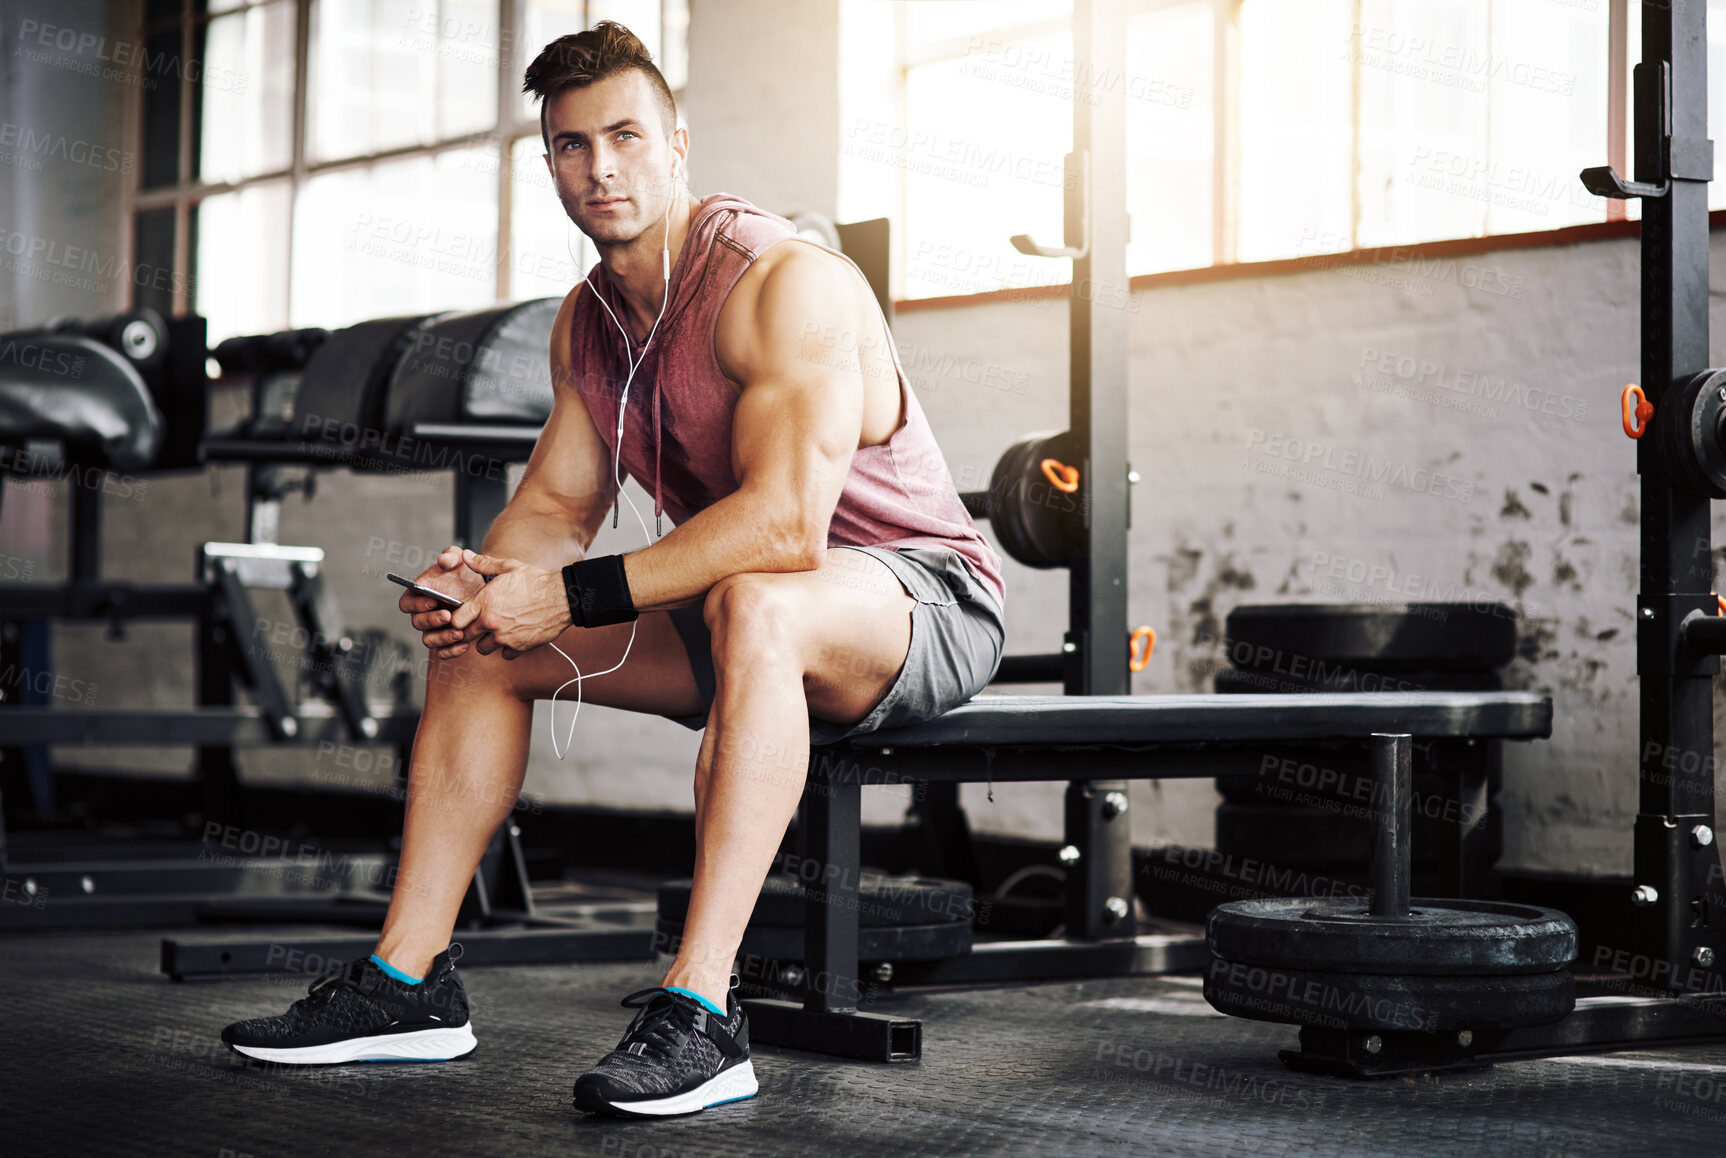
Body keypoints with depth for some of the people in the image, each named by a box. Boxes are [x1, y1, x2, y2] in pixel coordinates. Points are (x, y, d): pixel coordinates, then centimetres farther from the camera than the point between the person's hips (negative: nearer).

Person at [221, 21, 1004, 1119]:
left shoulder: (788, 283, -23)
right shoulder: (587, 323, 5)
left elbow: (784, 524, -34)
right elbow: (554, 506, 9)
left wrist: (571, 596, -31)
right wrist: (486, 578, -15)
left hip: (925, 597, -8)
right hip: (741, 620, 9)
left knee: (753, 607, -41)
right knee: (479, 637, 5)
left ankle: (699, 1011, -42)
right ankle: (411, 980, 6)